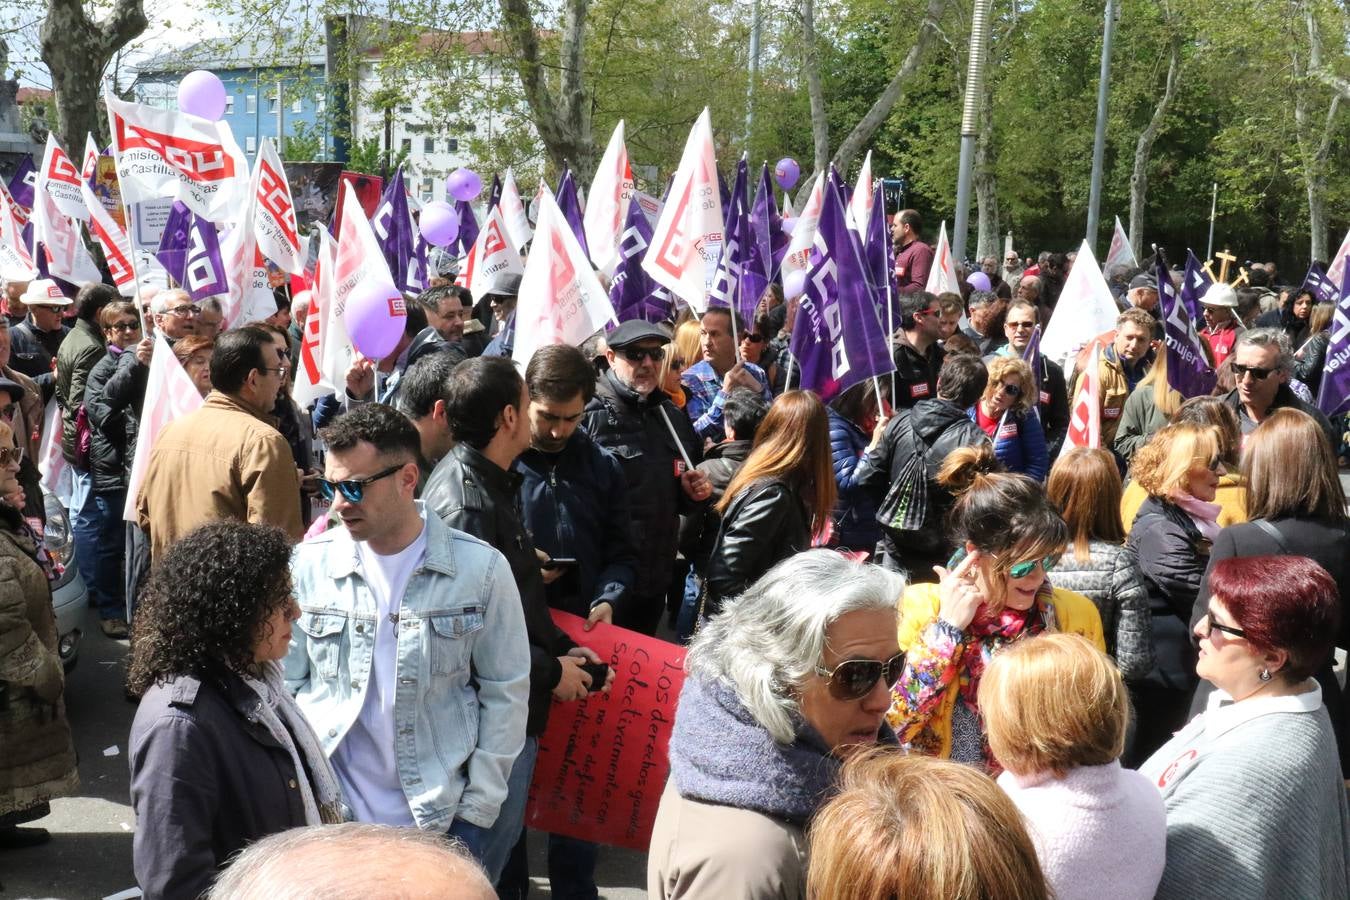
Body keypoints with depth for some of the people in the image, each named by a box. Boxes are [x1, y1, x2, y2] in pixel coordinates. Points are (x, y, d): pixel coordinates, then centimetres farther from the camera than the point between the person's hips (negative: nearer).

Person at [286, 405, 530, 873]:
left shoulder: (480, 568, -7)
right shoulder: (309, 564, -3)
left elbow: (504, 693, -2)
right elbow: (285, 688, 3)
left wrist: (477, 812, -5)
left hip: (441, 819, -1)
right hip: (326, 816, 1)